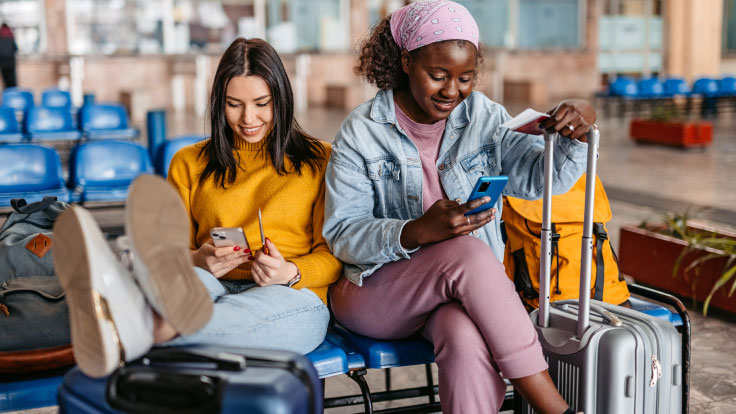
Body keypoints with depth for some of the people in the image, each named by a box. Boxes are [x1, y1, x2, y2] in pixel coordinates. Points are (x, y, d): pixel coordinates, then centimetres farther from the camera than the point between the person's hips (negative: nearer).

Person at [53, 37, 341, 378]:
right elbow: (180, 249, 18)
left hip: (292, 297, -2)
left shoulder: (318, 160, 15)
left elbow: (334, 254, 11)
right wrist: (198, 260, -7)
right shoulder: (190, 163, 22)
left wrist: (290, 273, -12)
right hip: (212, 287, 2)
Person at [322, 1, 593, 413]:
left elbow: (542, 177, -5)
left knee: (468, 341, -35)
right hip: (375, 290, -2)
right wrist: (417, 232, -27)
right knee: (467, 252, -33)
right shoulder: (363, 131, -4)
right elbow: (342, 234, -9)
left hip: (467, 287, 2)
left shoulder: (483, 117, 6)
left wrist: (576, 131, -26)